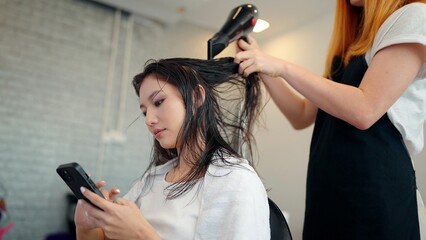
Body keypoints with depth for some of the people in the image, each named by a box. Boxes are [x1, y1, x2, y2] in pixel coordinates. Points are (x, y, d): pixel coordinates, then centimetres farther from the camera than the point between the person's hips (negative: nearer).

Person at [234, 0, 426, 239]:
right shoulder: (355, 43, 19)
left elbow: (365, 111, -19)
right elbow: (302, 116, 14)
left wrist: (283, 67, -15)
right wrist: (261, 66, 7)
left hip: (374, 188, -7)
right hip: (329, 186, 7)